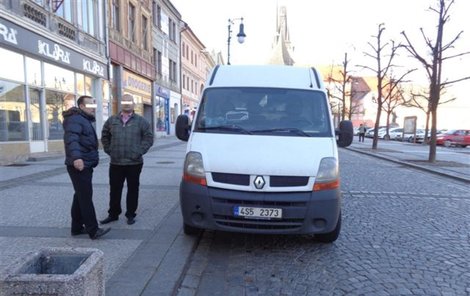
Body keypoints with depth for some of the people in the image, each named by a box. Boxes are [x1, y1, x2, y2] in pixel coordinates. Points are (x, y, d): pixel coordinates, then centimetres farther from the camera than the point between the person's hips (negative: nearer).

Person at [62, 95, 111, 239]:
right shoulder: (75, 119, -13)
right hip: (79, 165, -11)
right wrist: (76, 157, -44)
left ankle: (77, 227, 25)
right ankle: (93, 230, -5)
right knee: (86, 197, -9)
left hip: (85, 165, 11)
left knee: (80, 196, 15)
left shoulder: (85, 120, 20)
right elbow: (71, 139, -30)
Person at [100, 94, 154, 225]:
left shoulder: (141, 121, 0)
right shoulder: (112, 120, 9)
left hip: (134, 163, -2)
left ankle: (130, 215, 19)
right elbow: (104, 136, 18)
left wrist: (139, 152, -9)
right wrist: (109, 150, 7)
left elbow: (149, 137, -2)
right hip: (115, 163, 3)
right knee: (114, 189, 11)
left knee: (133, 189, 6)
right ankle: (113, 214, 25)